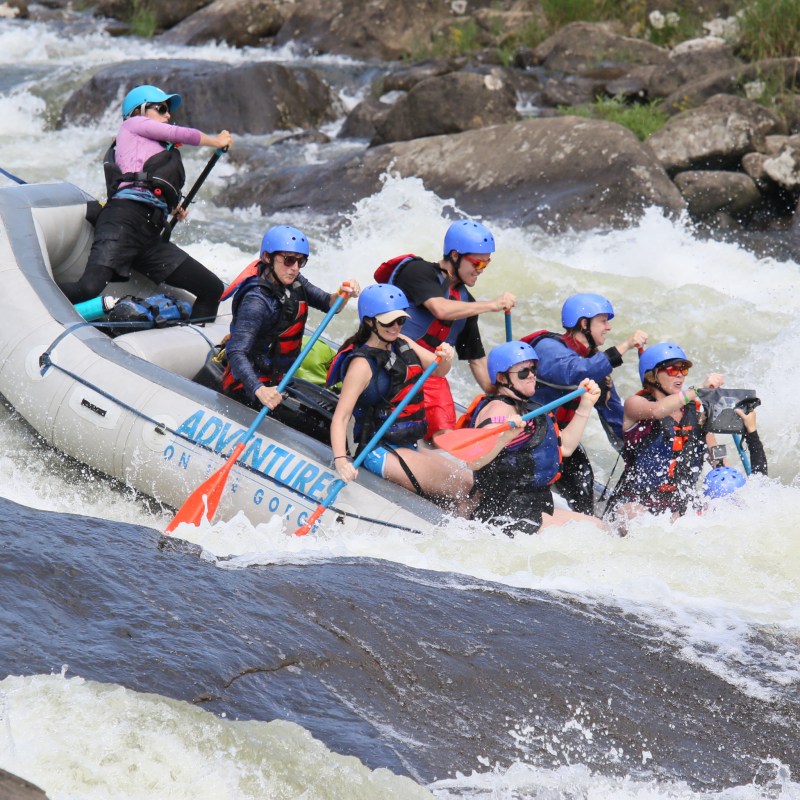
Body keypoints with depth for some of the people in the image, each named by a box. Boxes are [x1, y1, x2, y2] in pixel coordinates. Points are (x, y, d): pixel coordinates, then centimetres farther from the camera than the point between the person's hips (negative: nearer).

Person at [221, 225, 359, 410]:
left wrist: (342, 295, -20)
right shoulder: (256, 301, -25)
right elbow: (236, 353, -34)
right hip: (247, 388, -9)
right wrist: (259, 390, -49)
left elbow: (328, 304, 4)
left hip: (277, 380, 9)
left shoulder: (293, 282, 0)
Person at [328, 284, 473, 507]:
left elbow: (438, 370, 10)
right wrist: (341, 459, -35)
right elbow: (340, 417, -20)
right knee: (462, 485, -17)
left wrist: (445, 358, -14)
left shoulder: (402, 344, 9)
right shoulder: (362, 364, -14)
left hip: (408, 446, 8)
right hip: (380, 452, -8)